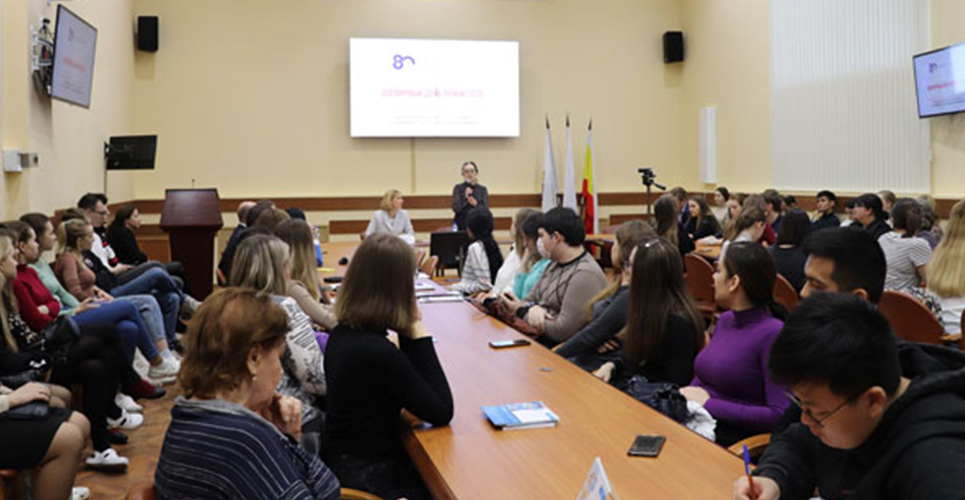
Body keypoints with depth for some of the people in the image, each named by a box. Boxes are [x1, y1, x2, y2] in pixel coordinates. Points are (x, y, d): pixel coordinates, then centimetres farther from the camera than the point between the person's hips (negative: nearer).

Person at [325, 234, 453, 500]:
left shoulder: (343, 333, -1)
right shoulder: (378, 352, -27)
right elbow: (442, 412, -18)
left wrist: (409, 329, -5)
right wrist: (418, 332, -17)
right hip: (368, 476, -8)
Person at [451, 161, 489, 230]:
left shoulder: (482, 189, 7)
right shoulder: (458, 188, 2)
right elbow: (455, 208, -8)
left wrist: (475, 204, -16)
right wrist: (465, 198, -22)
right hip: (461, 226, -1)